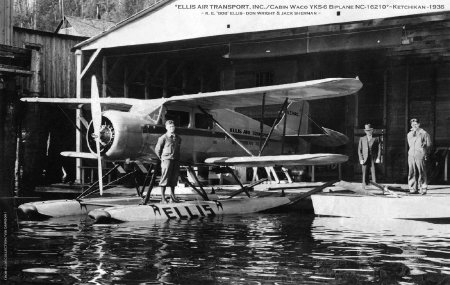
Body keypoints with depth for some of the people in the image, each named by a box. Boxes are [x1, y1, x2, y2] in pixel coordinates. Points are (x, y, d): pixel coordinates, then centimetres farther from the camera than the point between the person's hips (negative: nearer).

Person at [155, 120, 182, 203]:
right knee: (165, 178, -4)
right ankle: (163, 197, 0)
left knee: (174, 178, 10)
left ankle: (172, 195, 23)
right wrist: (162, 158, 8)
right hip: (167, 160, -5)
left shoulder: (178, 138, 10)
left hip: (176, 160, 5)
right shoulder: (163, 138, -6)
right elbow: (157, 149, 1)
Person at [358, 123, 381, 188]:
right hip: (365, 160, 2)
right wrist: (361, 159, -2)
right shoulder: (362, 139, 12)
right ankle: (365, 187, 1)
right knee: (365, 174, -2)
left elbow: (379, 149, 3)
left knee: (374, 173, -9)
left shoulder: (376, 139, 8)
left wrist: (378, 158, -8)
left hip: (373, 159, -1)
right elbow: (359, 150, 9)